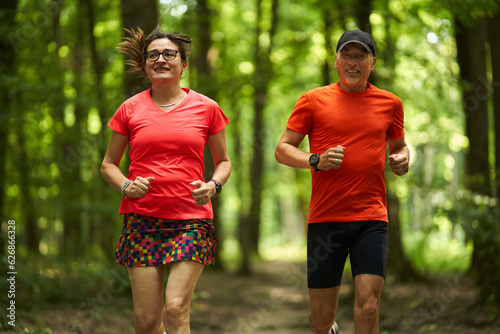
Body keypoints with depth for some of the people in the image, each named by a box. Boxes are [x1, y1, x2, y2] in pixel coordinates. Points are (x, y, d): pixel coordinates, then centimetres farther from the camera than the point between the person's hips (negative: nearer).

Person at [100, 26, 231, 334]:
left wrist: (213, 186, -6)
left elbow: (224, 161, 16)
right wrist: (126, 186, -7)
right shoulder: (130, 109, 7)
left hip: (191, 219, -1)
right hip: (142, 220, 1)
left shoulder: (206, 108, 6)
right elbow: (108, 164, 15)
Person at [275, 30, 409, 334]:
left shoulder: (390, 103, 11)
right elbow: (282, 149, 7)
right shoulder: (314, 100, 5)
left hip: (372, 220, 1)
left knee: (368, 307, -13)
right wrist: (316, 160, -12)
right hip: (325, 218, -1)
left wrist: (403, 158, 2)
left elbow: (399, 145, 26)